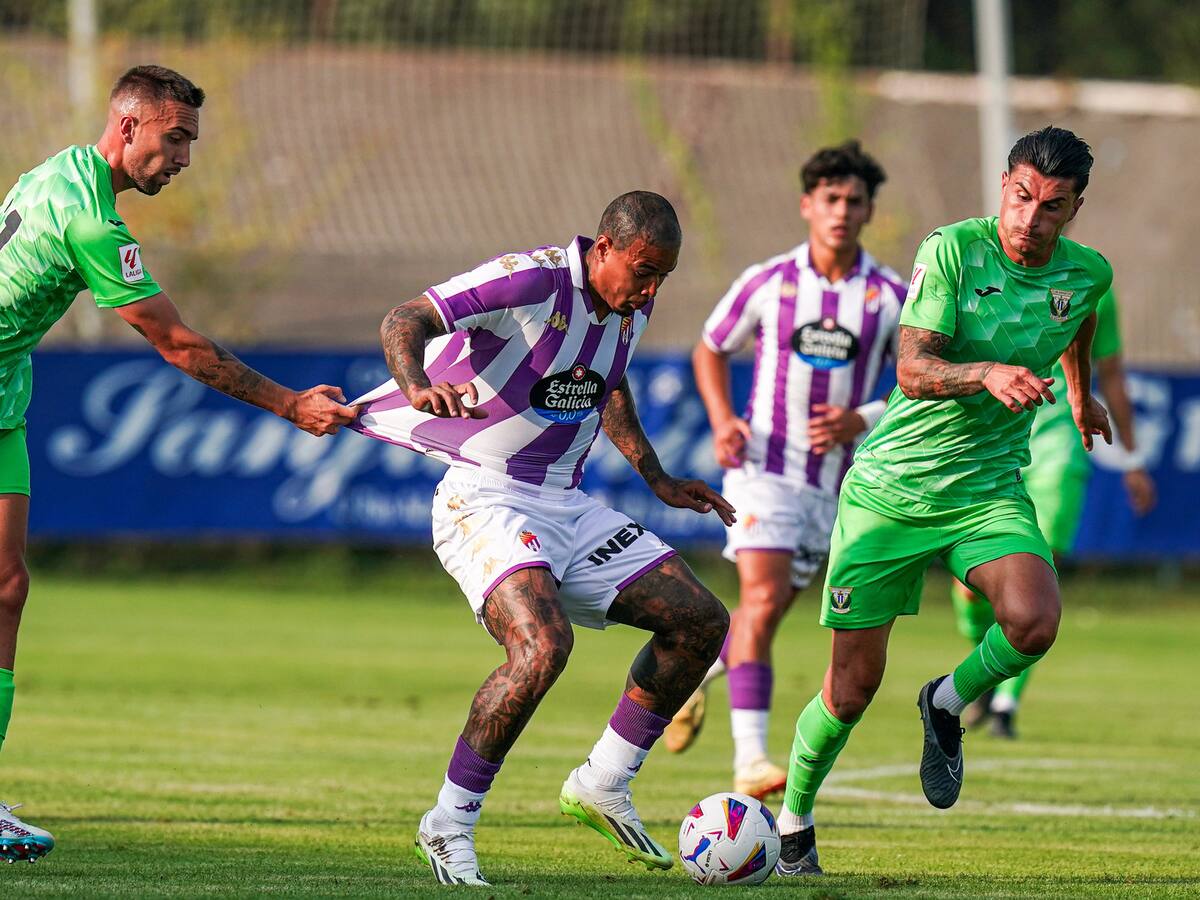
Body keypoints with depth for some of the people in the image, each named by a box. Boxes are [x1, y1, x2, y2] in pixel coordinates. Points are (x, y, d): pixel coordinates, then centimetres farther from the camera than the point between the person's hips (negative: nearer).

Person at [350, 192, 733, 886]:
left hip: (568, 509, 9)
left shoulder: (630, 308, 6)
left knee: (701, 623, 4)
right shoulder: (532, 281, -18)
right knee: (543, 644, -31)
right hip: (486, 501, -9)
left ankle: (604, 785, 14)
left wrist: (657, 480, 22)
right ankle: (450, 826, -17)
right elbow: (406, 321, -27)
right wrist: (418, 386, -47)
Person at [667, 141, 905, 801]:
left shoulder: (892, 297, -2)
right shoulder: (766, 283, -2)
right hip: (764, 467, -3)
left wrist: (861, 421, -12)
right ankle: (750, 759, -23)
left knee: (769, 609, 12)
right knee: (761, 599, -19)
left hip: (836, 481, 3)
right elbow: (711, 349, 13)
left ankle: (695, 676, 43)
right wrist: (722, 421, -4)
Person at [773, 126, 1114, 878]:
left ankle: (948, 705, 5)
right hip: (891, 485, -3)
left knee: (1034, 623, -27)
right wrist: (985, 374, -41)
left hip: (991, 490, 3)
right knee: (855, 682, -1)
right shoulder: (953, 251, -14)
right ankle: (793, 823, 23)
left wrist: (1081, 394, 42)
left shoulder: (1087, 273, -1)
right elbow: (911, 368, -22)